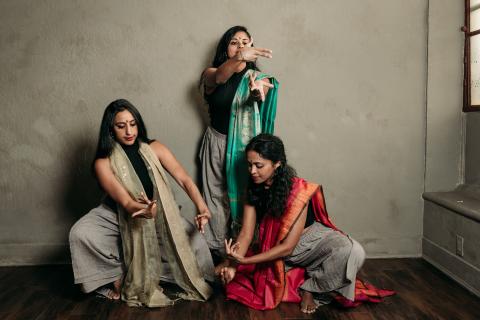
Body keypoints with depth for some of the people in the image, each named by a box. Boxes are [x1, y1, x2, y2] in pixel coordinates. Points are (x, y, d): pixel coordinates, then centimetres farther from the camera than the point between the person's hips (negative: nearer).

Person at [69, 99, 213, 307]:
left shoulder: (154, 149, -11)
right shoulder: (103, 162, -17)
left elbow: (184, 180, -20)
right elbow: (125, 202, -26)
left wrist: (201, 205, -40)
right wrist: (143, 210, -51)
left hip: (159, 214, 2)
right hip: (119, 217, -1)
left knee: (194, 241, -19)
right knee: (80, 234, -27)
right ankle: (123, 272, -5)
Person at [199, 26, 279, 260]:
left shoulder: (257, 77, 2)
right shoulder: (211, 74, -1)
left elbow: (262, 93, -22)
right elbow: (218, 78, -26)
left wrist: (257, 91, -48)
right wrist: (238, 58, -47)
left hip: (246, 145, 0)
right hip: (217, 143, 0)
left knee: (245, 196, 2)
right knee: (216, 197, 4)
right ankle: (217, 249, 17)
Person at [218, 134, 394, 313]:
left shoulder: (298, 191, -27)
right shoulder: (253, 190, -12)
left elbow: (287, 247, -27)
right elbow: (246, 234, -15)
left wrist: (245, 260, -35)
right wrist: (233, 264, -34)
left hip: (311, 239, -5)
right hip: (274, 247, 5)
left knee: (353, 252, -33)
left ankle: (309, 288, -9)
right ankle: (300, 277, -3)